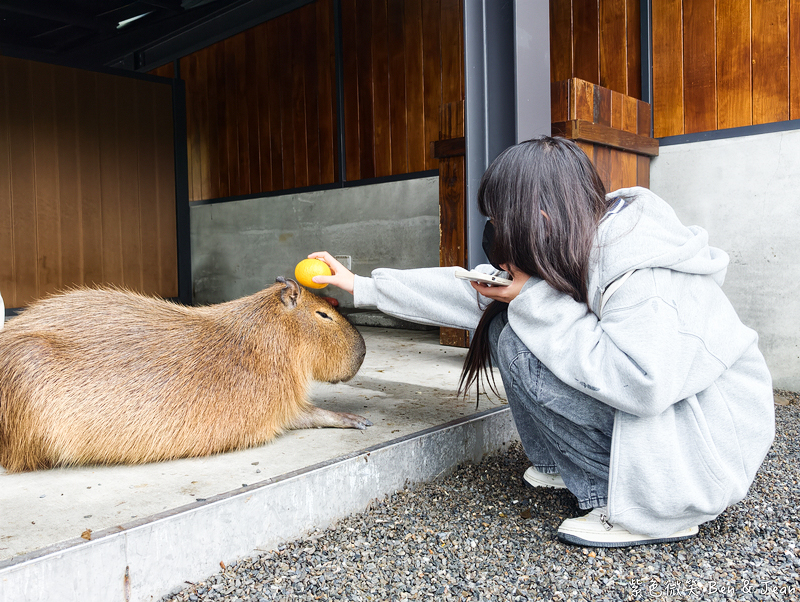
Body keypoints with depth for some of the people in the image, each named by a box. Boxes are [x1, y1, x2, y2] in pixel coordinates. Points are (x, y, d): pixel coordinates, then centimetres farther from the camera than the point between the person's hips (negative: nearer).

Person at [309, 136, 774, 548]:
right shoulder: (581, 247, 1)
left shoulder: (638, 266, -25)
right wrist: (362, 287, 8)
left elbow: (643, 384, -36)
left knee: (516, 340, -20)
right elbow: (476, 292, 6)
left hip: (712, 444, -8)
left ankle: (644, 507, -10)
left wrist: (536, 302, -26)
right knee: (511, 320, 3)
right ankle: (570, 465, 11)